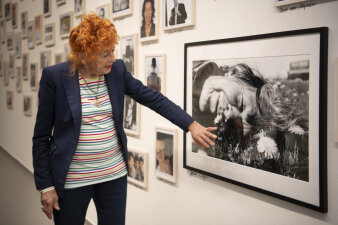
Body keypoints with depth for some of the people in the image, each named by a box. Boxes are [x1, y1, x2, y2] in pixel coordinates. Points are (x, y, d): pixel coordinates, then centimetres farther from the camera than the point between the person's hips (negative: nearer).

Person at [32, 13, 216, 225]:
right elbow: (41, 136, -7)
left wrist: (191, 125, -6)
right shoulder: (54, 76, -12)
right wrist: (45, 186, -8)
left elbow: (154, 98, 2)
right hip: (72, 179, -3)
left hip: (115, 174, 3)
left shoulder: (117, 70, -2)